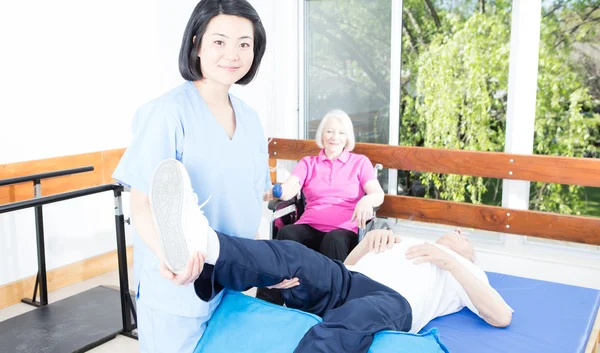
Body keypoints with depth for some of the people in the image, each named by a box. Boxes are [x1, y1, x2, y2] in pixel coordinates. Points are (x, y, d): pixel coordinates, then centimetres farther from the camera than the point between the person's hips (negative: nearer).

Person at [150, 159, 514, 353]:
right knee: (294, 257, -28)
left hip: (394, 299, -4)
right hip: (345, 283, 4)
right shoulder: (404, 243, 42)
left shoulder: (464, 275, 31)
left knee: (352, 320, -40)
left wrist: (450, 260, 5)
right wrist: (371, 238, 17)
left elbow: (502, 316, 11)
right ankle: (202, 243, -55)